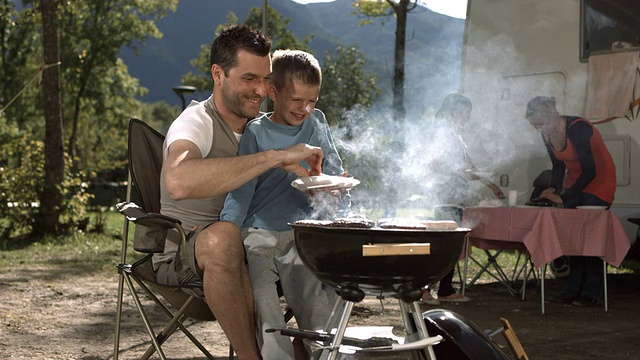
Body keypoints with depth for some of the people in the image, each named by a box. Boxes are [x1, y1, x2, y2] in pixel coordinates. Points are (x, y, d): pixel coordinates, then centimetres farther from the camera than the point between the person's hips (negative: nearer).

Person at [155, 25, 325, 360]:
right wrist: (276, 157, -37)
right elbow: (178, 181, -39)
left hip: (248, 251, 7)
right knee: (224, 235, -39)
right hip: (182, 255, -7)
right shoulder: (196, 122, -15)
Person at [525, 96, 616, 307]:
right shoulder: (547, 135, -3)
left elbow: (590, 171, -27)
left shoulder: (578, 129, -27)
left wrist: (563, 197, -27)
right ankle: (573, 291, 4)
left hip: (599, 183, -8)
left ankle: (592, 293, -4)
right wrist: (553, 189, -8)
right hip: (576, 183, 8)